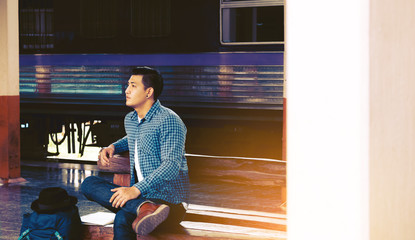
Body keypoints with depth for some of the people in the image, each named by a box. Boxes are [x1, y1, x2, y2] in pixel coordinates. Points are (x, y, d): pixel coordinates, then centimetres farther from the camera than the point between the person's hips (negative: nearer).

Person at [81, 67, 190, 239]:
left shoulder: (169, 121, -12)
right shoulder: (130, 119, 16)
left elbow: (172, 165, -23)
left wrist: (136, 189, -33)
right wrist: (113, 147, 18)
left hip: (169, 200, -9)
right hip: (141, 196, 9)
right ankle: (144, 208, -41)